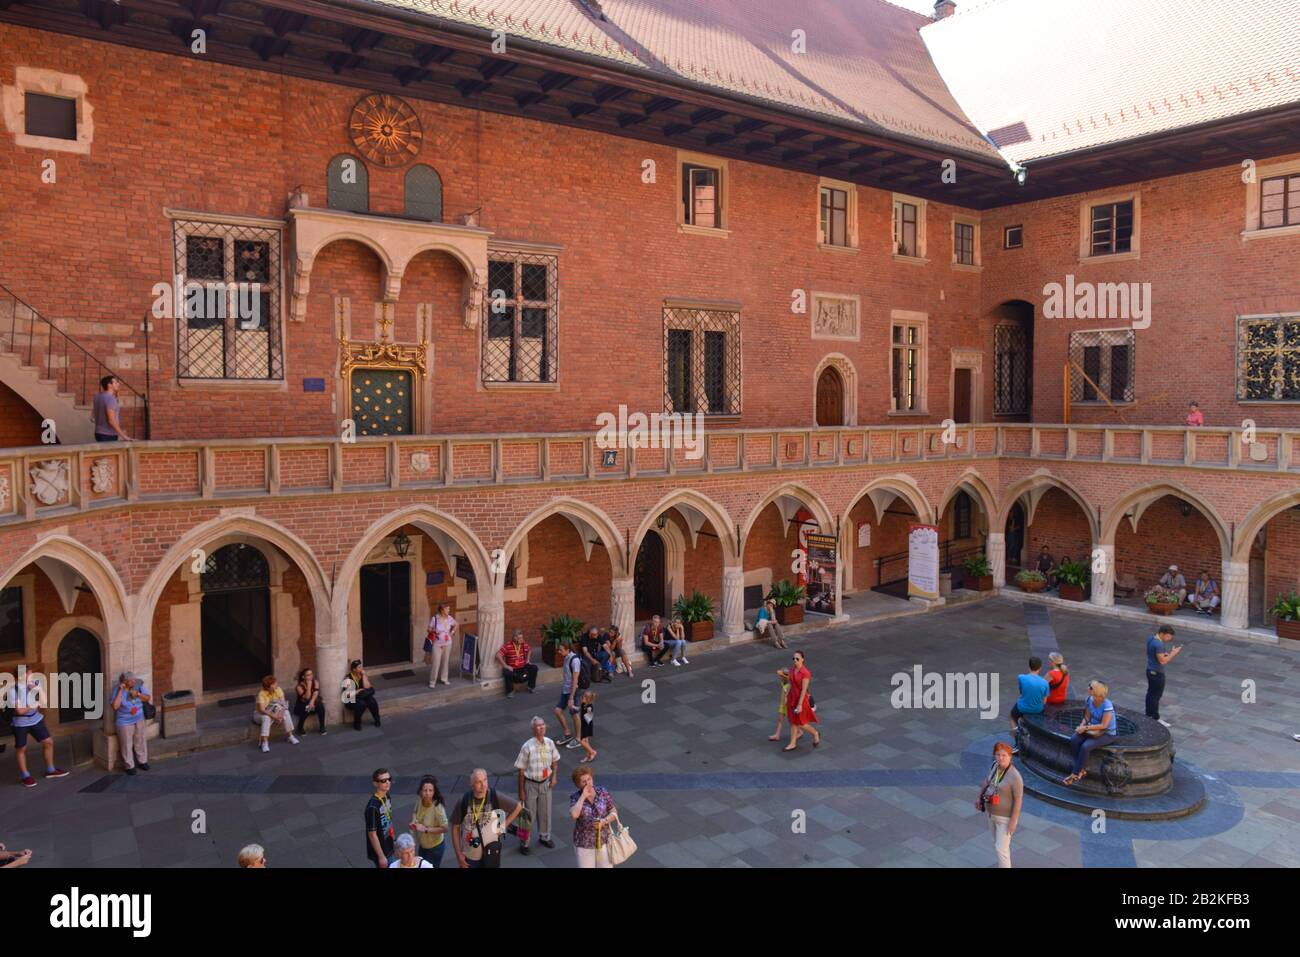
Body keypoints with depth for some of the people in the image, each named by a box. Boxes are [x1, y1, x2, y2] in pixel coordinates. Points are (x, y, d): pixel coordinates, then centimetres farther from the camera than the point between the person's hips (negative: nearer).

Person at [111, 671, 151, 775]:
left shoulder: (138, 685, -7)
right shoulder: (118, 690, -17)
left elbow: (147, 698, -1)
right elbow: (115, 706, -28)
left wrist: (138, 694, -20)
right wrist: (120, 690, -28)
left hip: (139, 720, 4)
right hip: (124, 722, -3)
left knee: (141, 742, 14)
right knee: (127, 745, 6)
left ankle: (142, 761, 32)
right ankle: (129, 766, 21)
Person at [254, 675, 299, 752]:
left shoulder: (278, 689, -13)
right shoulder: (261, 694, -26)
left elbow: (283, 704, -17)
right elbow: (262, 709, -35)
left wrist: (280, 714, -35)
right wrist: (274, 716, -42)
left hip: (273, 712, 4)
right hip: (260, 713, -4)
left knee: (286, 713, -22)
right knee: (266, 718, -37)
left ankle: (291, 736, -14)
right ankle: (265, 743, -35)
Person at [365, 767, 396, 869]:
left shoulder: (386, 797, -4)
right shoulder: (373, 806, -29)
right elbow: (372, 834, -24)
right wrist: (381, 856, -19)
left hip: (388, 846, 8)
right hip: (380, 851, -8)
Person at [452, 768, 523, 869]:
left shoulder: (495, 797, -15)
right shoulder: (464, 801, -12)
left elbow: (518, 806, -1)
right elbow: (455, 827, -2)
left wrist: (504, 825, -4)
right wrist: (458, 853, -4)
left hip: (490, 853, -1)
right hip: (469, 856, 1)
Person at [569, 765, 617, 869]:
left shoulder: (603, 793, -7)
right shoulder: (575, 797, -11)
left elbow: (614, 812, 0)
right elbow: (574, 815, -29)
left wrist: (604, 821, -18)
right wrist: (583, 796, -26)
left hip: (603, 840, 1)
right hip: (584, 843, -1)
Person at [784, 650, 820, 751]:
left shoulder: (805, 673, -23)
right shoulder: (792, 670, 0)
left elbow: (804, 690, -22)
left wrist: (800, 704, -21)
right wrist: (786, 697, 11)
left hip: (801, 699, -7)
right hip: (792, 698, 7)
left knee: (801, 723, 5)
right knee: (793, 721, 12)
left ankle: (815, 734, 31)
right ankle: (793, 743, 22)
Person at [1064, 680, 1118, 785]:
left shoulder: (1107, 705, -26)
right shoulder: (1090, 700, -6)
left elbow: (1103, 725, -24)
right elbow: (1087, 717, 4)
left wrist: (1086, 728, -23)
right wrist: (1081, 726, -15)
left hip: (1107, 734, -7)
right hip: (1093, 729, 7)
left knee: (1085, 746, -28)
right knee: (1074, 741, -18)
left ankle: (1074, 774, -13)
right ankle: (1082, 770, -8)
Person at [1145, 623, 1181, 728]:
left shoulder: (1151, 639, 3)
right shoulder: (1159, 645, -27)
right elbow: (1162, 661, -25)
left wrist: (1167, 654, 6)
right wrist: (1173, 654, -17)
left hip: (1150, 671, 10)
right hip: (1157, 673, -10)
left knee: (1151, 693, 19)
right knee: (1156, 696, 2)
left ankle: (1149, 714, 31)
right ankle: (1156, 718, 11)